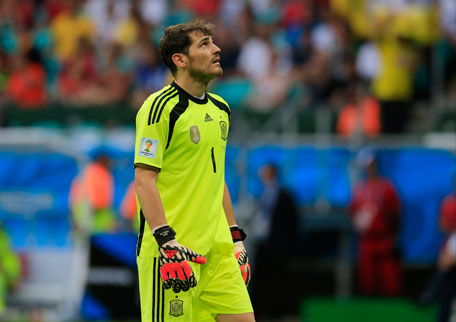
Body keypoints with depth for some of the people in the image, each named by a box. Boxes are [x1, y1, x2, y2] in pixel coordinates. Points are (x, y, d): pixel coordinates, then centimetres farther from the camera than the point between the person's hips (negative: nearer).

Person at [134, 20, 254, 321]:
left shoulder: (220, 109, 16)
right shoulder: (160, 107, -9)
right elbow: (144, 179, -15)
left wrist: (236, 238, 19)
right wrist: (167, 242, -23)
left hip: (217, 248, 7)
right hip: (171, 249, -7)